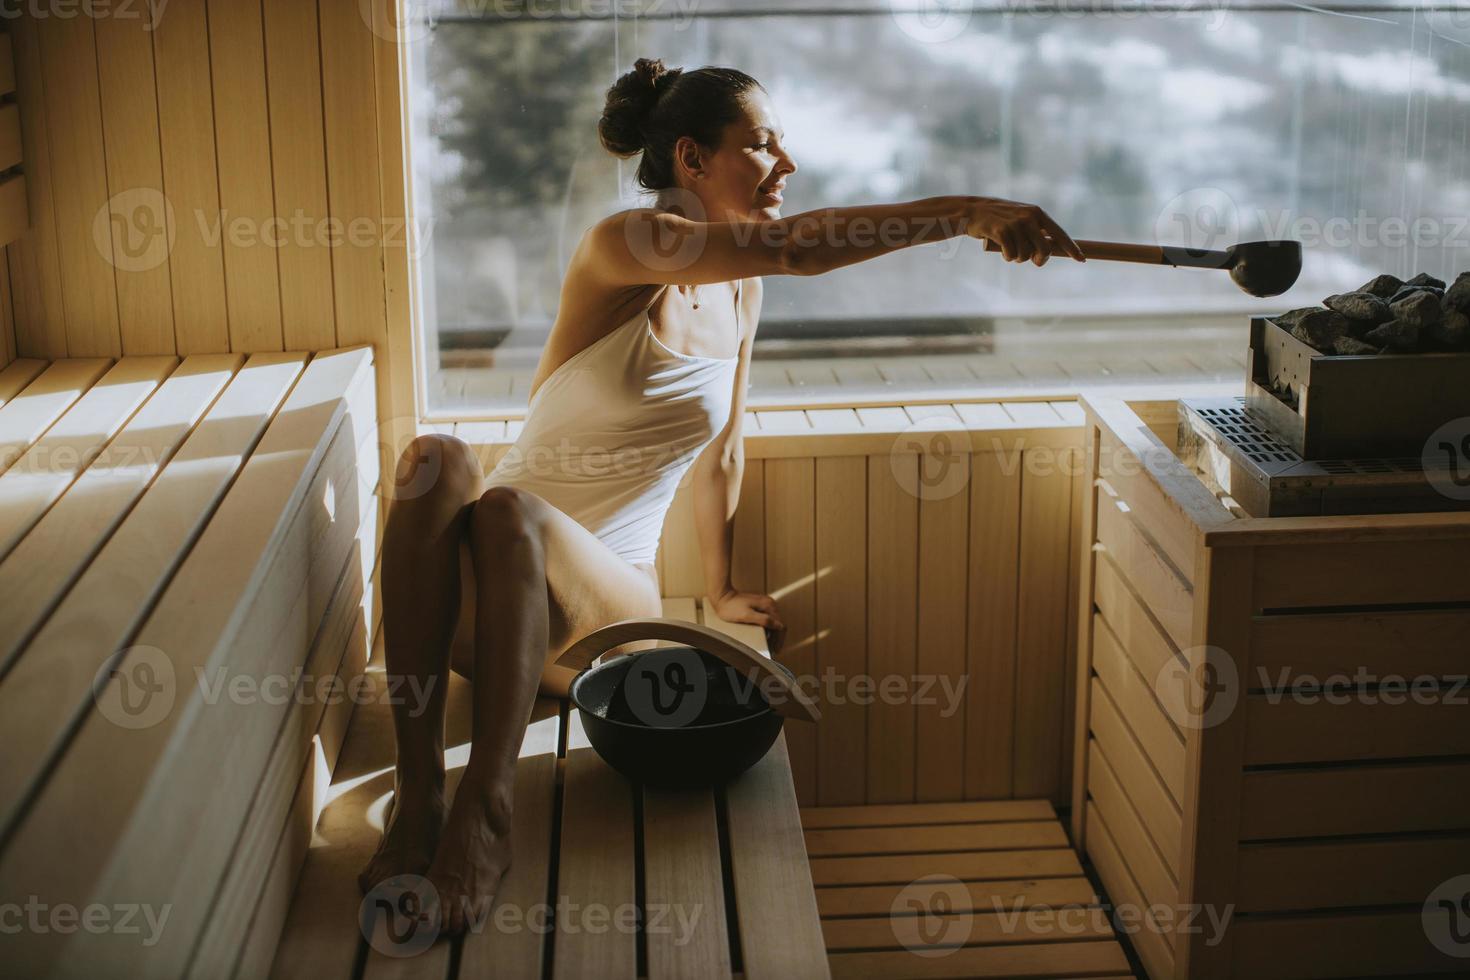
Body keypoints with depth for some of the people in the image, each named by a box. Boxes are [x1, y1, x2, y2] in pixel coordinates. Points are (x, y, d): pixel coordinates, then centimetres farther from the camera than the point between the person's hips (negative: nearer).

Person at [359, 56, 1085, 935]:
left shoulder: (741, 291, 7)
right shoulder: (623, 246, -13)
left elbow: (723, 449, 19)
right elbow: (796, 246, -28)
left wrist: (722, 589, 27)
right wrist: (967, 214, -30)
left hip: (603, 596, 3)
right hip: (485, 590, -3)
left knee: (512, 513, -34)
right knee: (436, 458, -37)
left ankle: (486, 810, -35)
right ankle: (418, 792, -38)